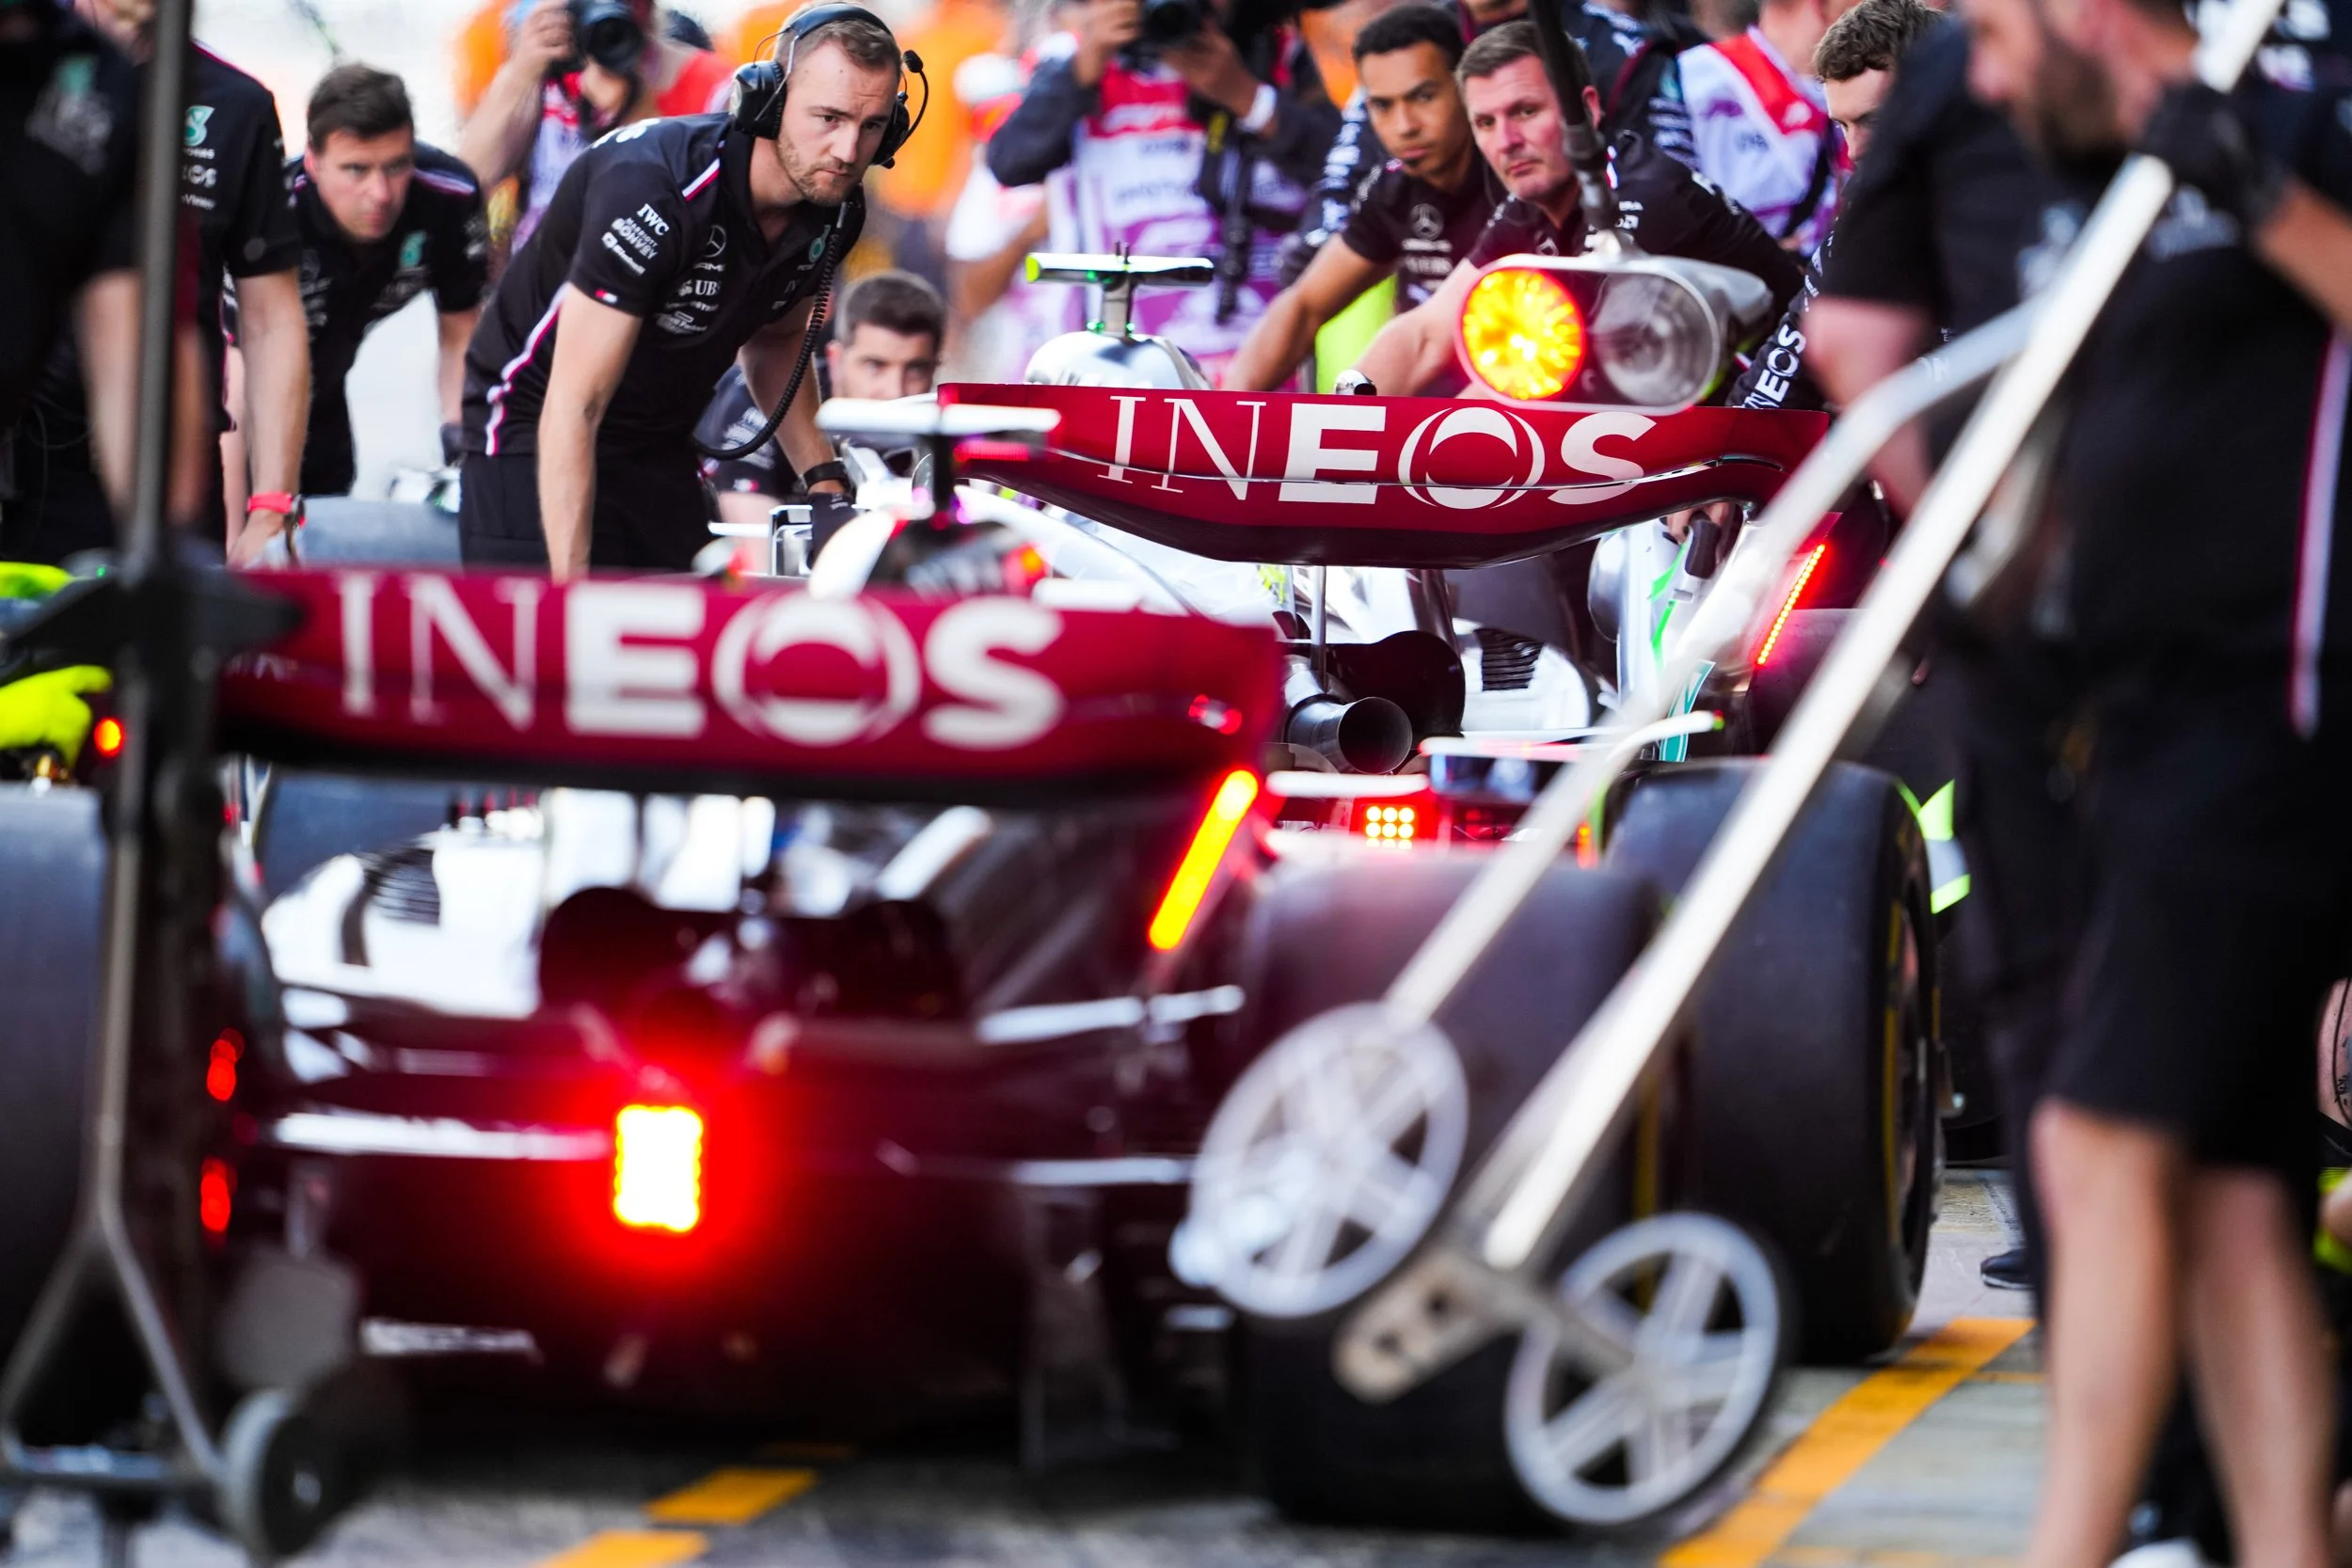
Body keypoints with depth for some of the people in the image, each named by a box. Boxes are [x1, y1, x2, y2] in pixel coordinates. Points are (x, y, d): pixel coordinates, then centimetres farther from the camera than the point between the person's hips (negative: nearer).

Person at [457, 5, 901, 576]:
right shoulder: (651, 187, -31)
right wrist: (571, 587, -34)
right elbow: (574, 407, -31)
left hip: (660, 442, 7)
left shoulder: (833, 212, -8)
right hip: (535, 429, -7)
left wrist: (823, 475, 0)